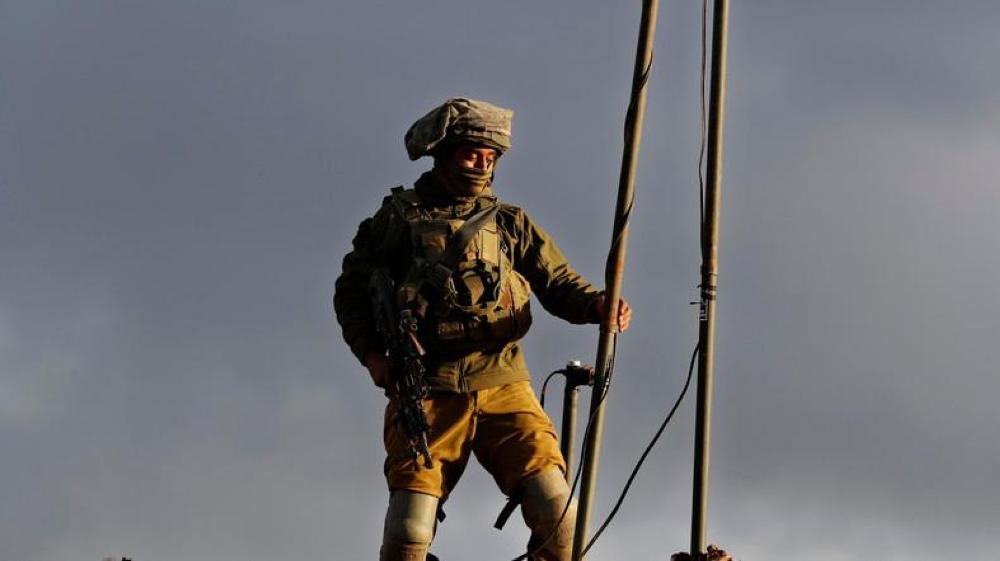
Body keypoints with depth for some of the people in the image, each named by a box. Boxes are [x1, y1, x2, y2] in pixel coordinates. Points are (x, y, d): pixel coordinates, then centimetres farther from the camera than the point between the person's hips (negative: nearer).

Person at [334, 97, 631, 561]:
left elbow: (558, 283, 9)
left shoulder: (511, 224, 17)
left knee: (555, 505, -14)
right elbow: (351, 290, 13)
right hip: (426, 390, -2)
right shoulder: (400, 218, 10)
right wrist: (371, 354, -3)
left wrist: (596, 305, -13)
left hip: (502, 387, 2)